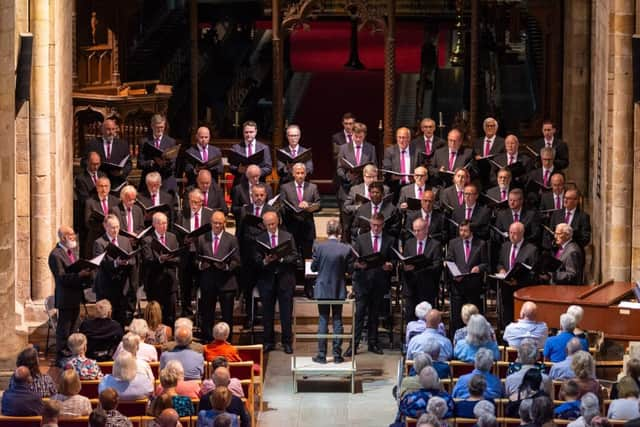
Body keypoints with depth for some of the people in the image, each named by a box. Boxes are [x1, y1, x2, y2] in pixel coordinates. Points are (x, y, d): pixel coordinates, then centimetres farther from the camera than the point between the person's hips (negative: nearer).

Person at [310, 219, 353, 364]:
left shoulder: (318, 247, -12)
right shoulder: (346, 249, -11)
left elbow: (313, 267, -4)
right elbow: (349, 270, -3)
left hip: (322, 290, -1)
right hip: (339, 290, 1)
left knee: (323, 321, 7)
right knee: (337, 321, 9)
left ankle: (322, 355, 6)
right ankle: (337, 355, 10)